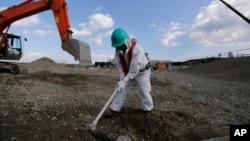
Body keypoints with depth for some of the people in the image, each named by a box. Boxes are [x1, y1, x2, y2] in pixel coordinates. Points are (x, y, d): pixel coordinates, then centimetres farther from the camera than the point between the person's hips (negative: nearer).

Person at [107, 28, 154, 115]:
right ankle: (114, 108, 11)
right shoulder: (118, 52, -14)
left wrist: (124, 81, -31)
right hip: (128, 73, 5)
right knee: (122, 89, 1)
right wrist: (122, 79, -23)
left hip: (142, 72, -4)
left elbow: (135, 69, -32)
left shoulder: (138, 50, -34)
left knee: (144, 92, -3)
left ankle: (148, 109, 20)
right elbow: (120, 66, -10)